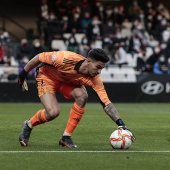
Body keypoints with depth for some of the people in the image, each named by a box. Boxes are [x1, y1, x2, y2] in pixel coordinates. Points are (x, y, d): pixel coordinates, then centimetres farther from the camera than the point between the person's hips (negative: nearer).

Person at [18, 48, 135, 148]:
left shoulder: (94, 79, -27)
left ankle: (66, 137, -11)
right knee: (53, 112, -23)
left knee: (82, 96, -26)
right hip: (47, 76, -4)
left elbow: (106, 103, -27)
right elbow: (40, 57, -24)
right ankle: (28, 125, 10)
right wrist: (23, 75, -13)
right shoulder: (66, 59, -39)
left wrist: (121, 124, -38)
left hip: (68, 81, 4)